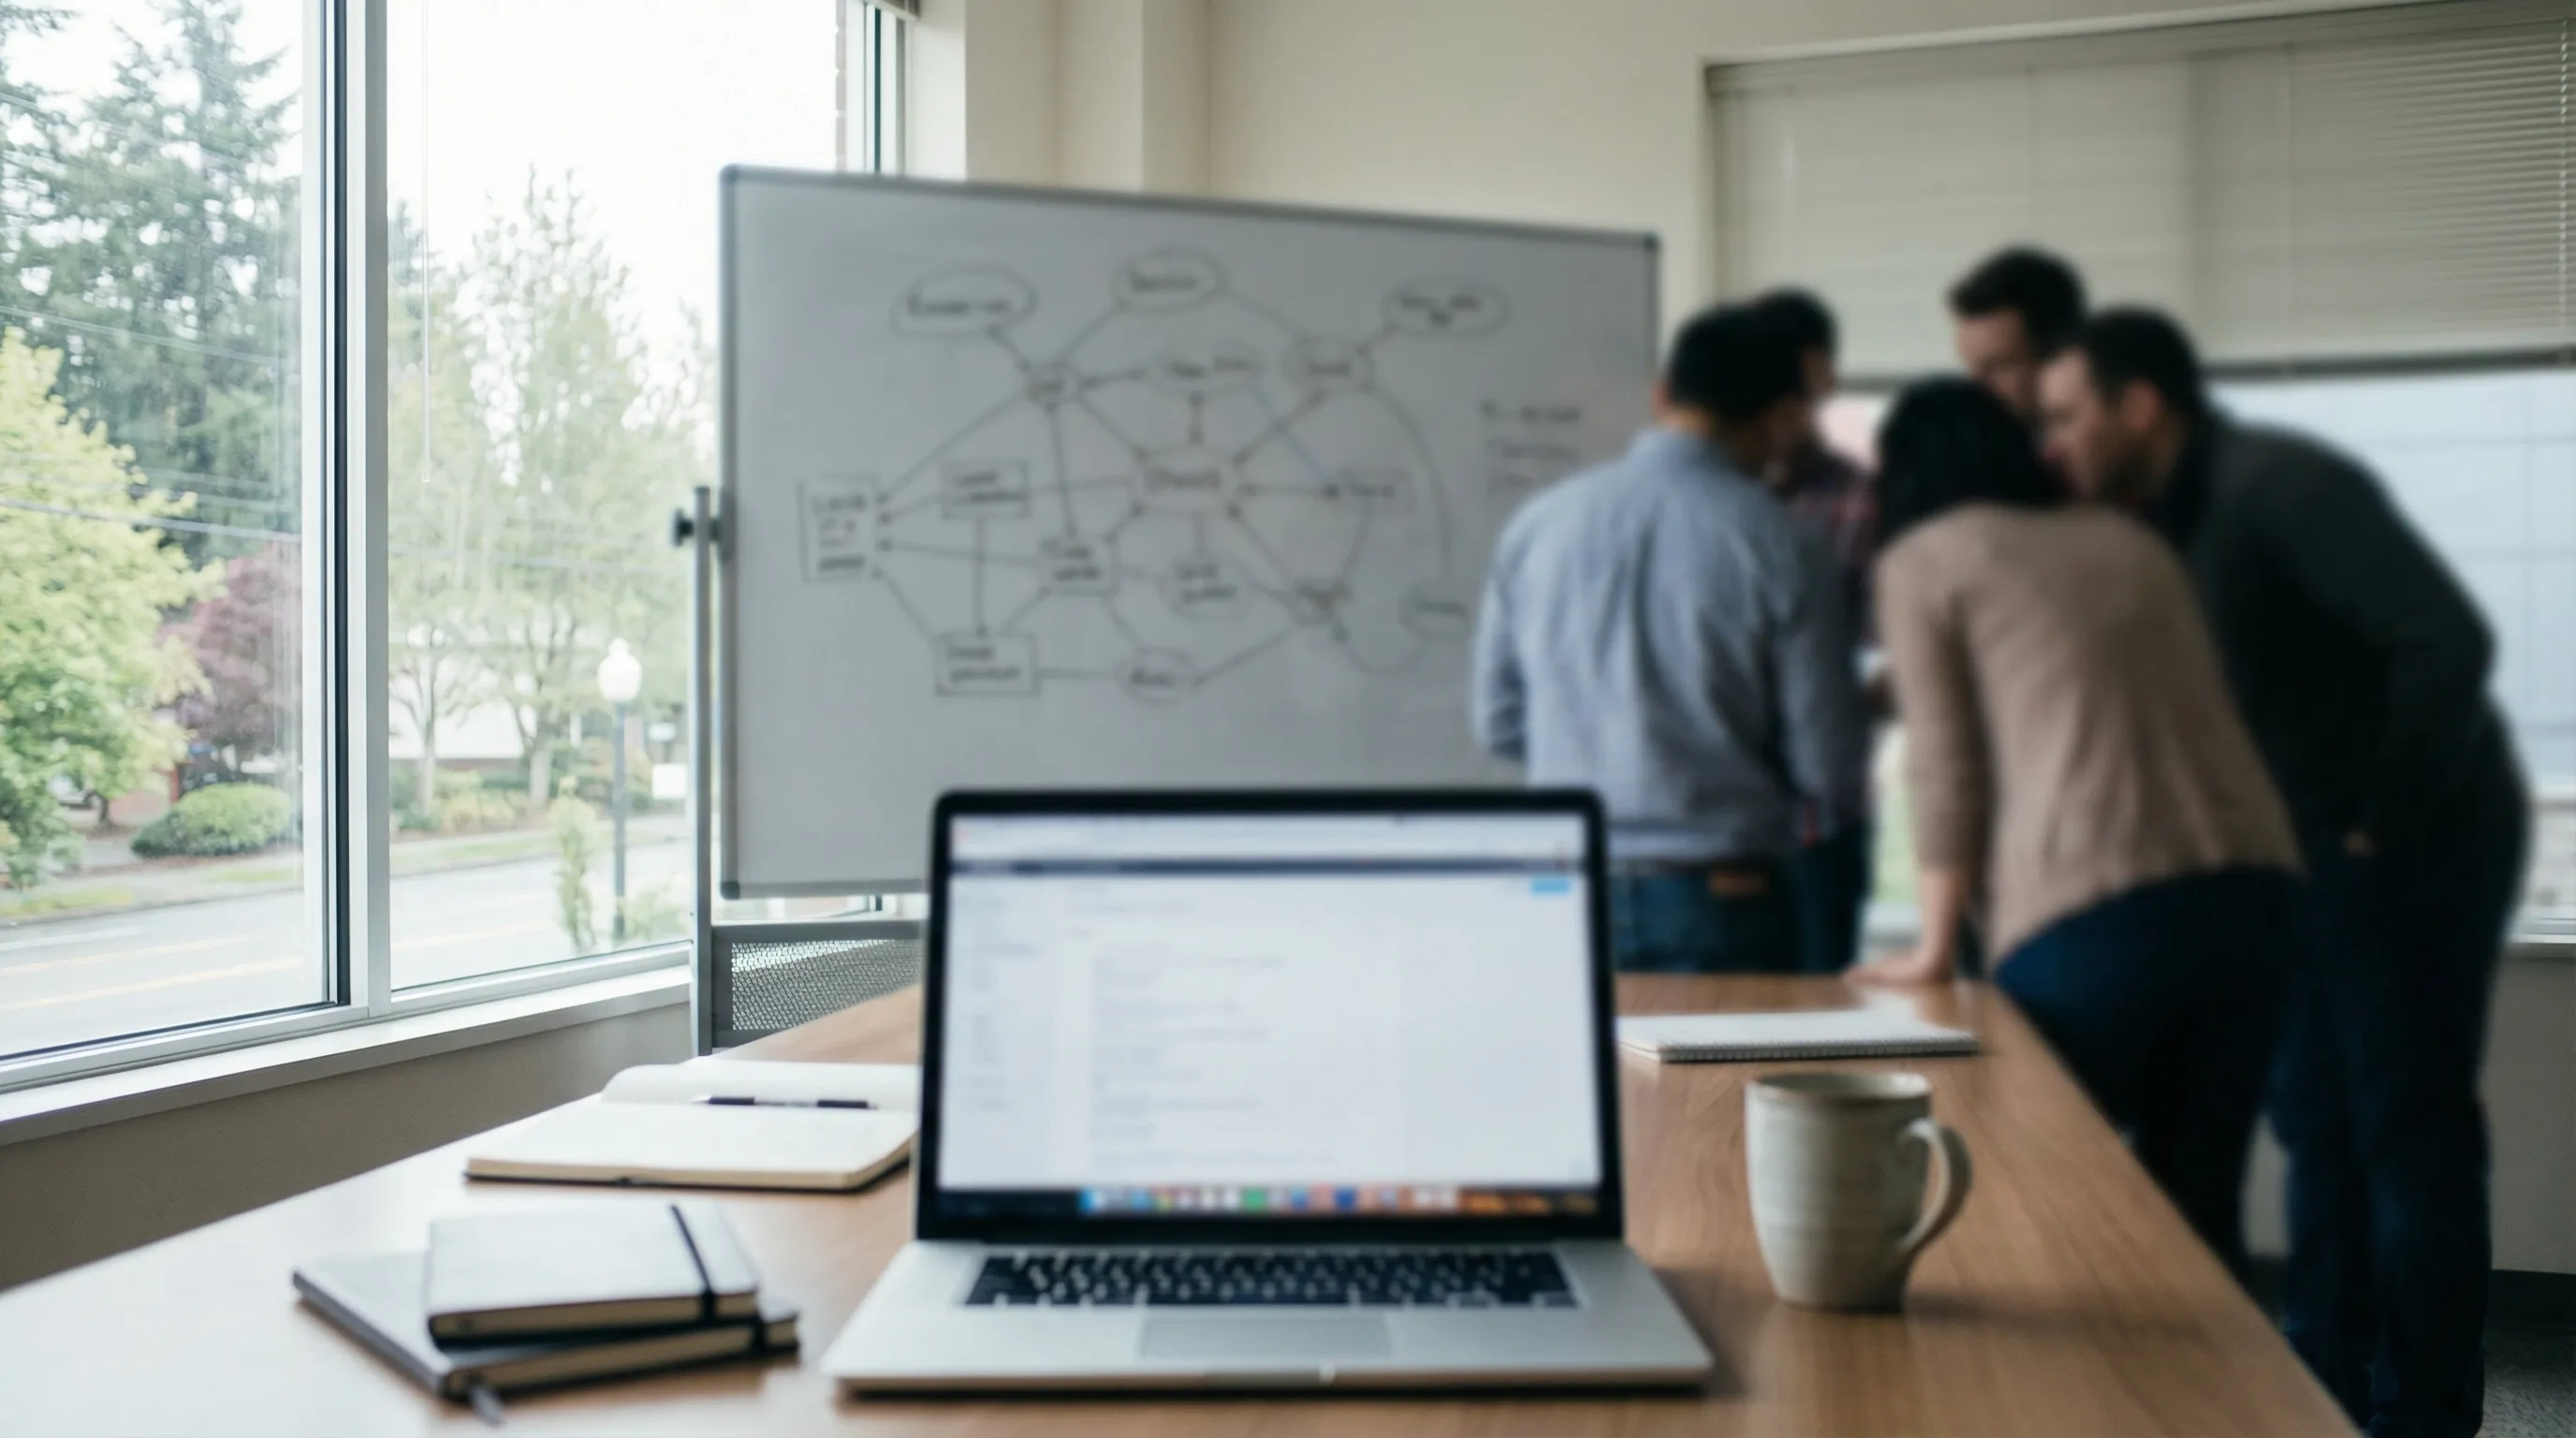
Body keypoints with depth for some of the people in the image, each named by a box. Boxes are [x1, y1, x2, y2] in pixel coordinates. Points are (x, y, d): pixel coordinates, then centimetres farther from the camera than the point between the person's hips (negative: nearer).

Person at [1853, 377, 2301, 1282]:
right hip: (2251, 889, 6)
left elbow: (1946, 765, 2)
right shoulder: (2127, 541, 22)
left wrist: (1936, 946, 8)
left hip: (2093, 918, -5)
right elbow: (2189, 717, 19)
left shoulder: (1923, 557, 7)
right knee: (2199, 1204, 14)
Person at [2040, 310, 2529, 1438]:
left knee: (2406, 1128, -3)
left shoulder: (2280, 487, -19)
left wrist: (2386, 828, -21)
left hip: (2416, 840, -9)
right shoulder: (2169, 523, 8)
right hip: (2319, 852, 9)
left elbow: (2448, 640, -26)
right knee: (2316, 1118, 12)